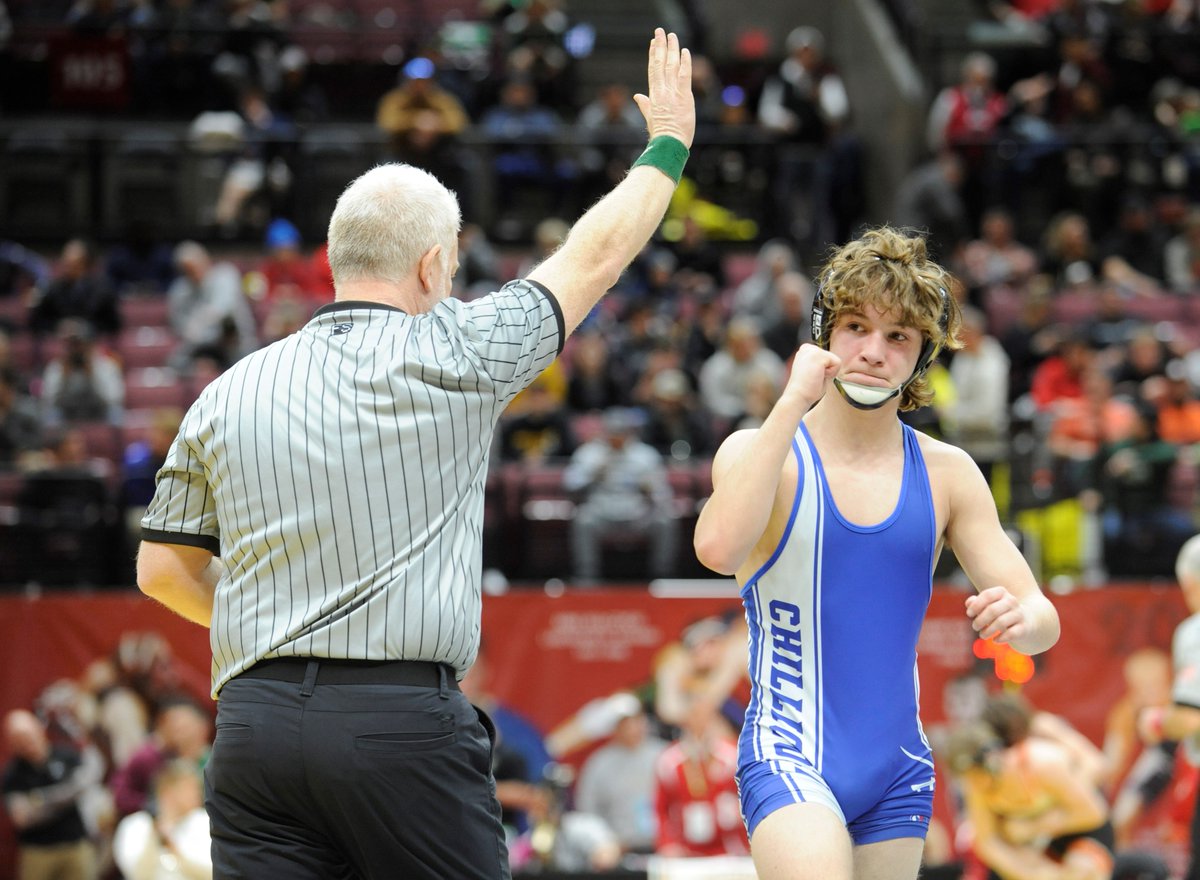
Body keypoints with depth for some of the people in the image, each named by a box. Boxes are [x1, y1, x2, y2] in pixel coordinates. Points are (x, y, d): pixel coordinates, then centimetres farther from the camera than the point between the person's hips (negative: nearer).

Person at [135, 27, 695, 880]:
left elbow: (164, 569, 17)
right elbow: (596, 256, 12)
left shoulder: (228, 394, 10)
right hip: (404, 718, -4)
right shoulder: (450, 357, -1)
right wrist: (669, 143, 28)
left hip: (253, 720, 4)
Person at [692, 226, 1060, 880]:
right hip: (788, 757, -5)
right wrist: (793, 402, -23)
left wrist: (1018, 618, -18)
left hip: (898, 770, 5)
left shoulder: (946, 473, 8)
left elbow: (1041, 620, 7)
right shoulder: (761, 452, -3)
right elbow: (718, 549, -25)